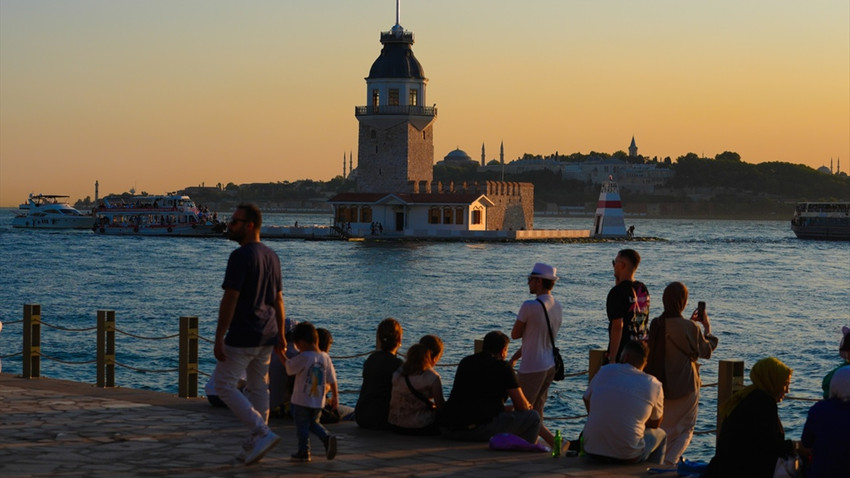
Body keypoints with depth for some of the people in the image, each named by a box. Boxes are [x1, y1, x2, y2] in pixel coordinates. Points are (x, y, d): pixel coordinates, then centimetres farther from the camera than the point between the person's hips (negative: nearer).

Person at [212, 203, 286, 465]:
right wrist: (280, 335, 18)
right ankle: (253, 445, 17)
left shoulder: (241, 256, -16)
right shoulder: (272, 256, 11)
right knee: (258, 387, 13)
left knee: (224, 385, -1)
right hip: (267, 335, 8)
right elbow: (278, 299, 14)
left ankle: (263, 433, -11)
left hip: (243, 336, -8)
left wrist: (219, 338, -16)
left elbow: (230, 299, -18)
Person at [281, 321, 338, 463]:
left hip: (302, 402, -6)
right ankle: (327, 438, 1)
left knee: (302, 426, 7)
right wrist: (335, 396, 16)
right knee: (313, 423, 23)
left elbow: (289, 366, -6)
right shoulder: (325, 357, 2)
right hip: (319, 402, 6)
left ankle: (303, 452, 12)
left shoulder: (303, 357, -17)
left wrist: (281, 354, 7)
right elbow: (332, 380, 6)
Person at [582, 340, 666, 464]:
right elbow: (655, 423, 9)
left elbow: (587, 400, 17)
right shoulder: (653, 385, -5)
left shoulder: (605, 371, 1)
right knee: (660, 434, 27)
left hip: (591, 450, 3)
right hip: (628, 456, -3)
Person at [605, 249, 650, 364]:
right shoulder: (643, 289, 8)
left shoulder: (618, 291, -15)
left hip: (621, 353, -8)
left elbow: (618, 325, -19)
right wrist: (618, 282, 18)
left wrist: (612, 357, -18)